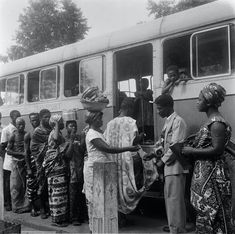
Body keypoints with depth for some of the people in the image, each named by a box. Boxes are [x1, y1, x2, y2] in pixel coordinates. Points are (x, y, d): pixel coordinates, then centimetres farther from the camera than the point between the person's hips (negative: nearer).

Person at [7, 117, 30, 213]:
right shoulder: (13, 135, -7)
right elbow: (8, 151, -8)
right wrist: (21, 154, -17)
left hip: (26, 162, 4)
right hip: (17, 162, -4)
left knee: (26, 185, 5)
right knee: (16, 186, 3)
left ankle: (25, 205, 17)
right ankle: (17, 207, 14)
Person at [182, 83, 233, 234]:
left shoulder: (217, 123, -16)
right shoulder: (211, 121, 13)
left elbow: (217, 149, -22)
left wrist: (192, 151, -16)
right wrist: (191, 147, 7)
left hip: (212, 174, -9)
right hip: (204, 172, 9)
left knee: (210, 212, 1)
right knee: (204, 210, 15)